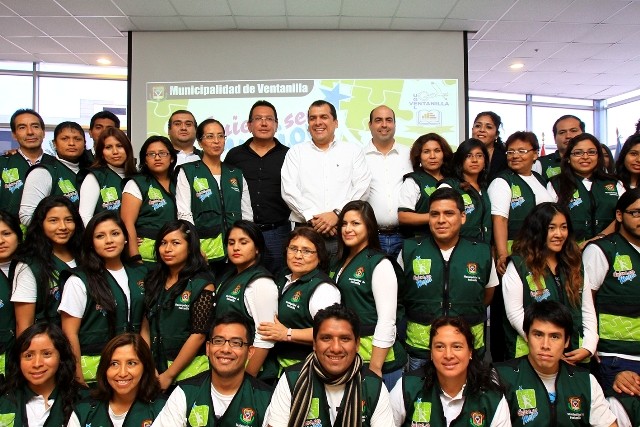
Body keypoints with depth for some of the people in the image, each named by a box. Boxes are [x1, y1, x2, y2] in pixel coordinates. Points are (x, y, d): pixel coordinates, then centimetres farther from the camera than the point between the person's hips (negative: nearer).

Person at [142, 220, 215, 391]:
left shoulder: (202, 284, -11)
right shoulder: (154, 280, 5)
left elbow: (198, 335, -14)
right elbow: (146, 326, 4)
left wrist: (168, 375, -13)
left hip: (188, 368, -4)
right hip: (154, 365, 5)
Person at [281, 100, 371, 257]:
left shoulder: (353, 151, 12)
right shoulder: (296, 152, 13)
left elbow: (361, 189, 1)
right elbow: (289, 190, 1)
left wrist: (337, 214, -12)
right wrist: (312, 217, -11)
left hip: (345, 232, 0)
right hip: (306, 231, 0)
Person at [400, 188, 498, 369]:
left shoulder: (482, 253, -2)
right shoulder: (409, 251, -5)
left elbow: (487, 296, 14)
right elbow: (398, 293, 9)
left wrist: (467, 318, 8)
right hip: (420, 349, 0)